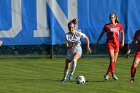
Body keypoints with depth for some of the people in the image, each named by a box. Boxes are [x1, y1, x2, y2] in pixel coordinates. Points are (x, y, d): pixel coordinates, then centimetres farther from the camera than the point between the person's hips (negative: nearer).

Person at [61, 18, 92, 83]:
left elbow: (86, 38, 0)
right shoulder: (67, 35, -14)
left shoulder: (78, 33, -15)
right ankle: (64, 78, 28)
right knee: (67, 66, 6)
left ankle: (72, 73, -16)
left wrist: (88, 47, -3)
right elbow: (67, 47, -13)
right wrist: (70, 47, -35)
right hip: (70, 51, 2)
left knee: (74, 60, -34)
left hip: (78, 50, -2)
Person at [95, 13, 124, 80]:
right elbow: (101, 34, 10)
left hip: (116, 44, 3)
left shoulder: (119, 26, 4)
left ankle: (107, 75, 17)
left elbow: (122, 33, 19)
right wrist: (97, 42, 10)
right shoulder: (107, 26, 1)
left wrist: (122, 42, 9)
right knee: (112, 59, -18)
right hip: (109, 43, -3)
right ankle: (113, 74, -20)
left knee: (114, 61, 6)